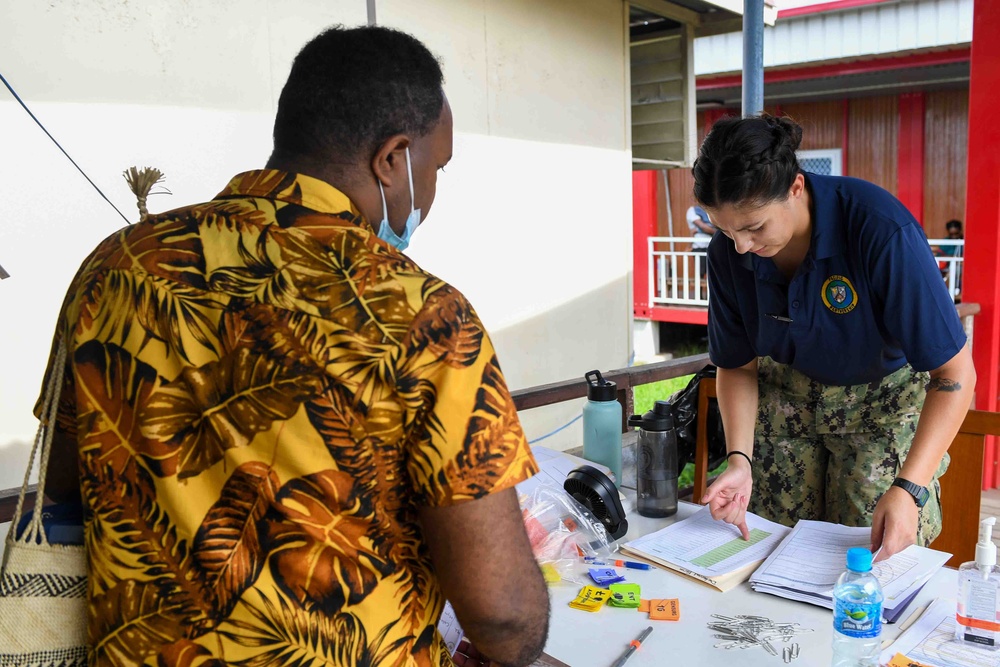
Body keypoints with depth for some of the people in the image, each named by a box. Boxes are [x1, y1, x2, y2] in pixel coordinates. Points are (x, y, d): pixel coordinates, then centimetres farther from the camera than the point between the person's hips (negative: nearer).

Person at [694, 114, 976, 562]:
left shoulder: (882, 229, -32)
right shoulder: (729, 251, -18)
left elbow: (954, 374, -27)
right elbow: (737, 366, -5)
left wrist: (909, 488, -37)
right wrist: (739, 458, -21)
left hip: (885, 398, -3)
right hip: (788, 395, 3)